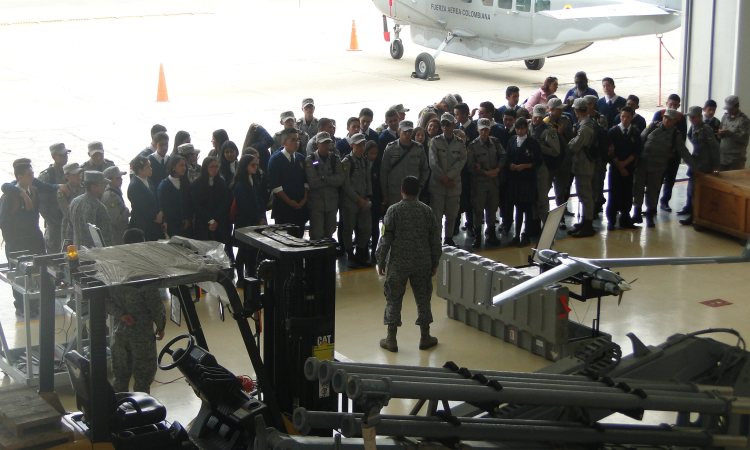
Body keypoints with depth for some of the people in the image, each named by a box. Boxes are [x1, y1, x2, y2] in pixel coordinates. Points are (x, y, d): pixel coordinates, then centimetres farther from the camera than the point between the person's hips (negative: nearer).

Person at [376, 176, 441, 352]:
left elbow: (386, 239, -7)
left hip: (398, 263, -2)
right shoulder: (427, 211, 1)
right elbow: (435, 240, 5)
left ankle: (391, 339, 8)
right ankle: (425, 337, 19)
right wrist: (434, 263, 15)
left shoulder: (394, 210, -7)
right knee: (423, 298, 12)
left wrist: (381, 262, 2)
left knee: (394, 299, 5)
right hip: (422, 263, 2)